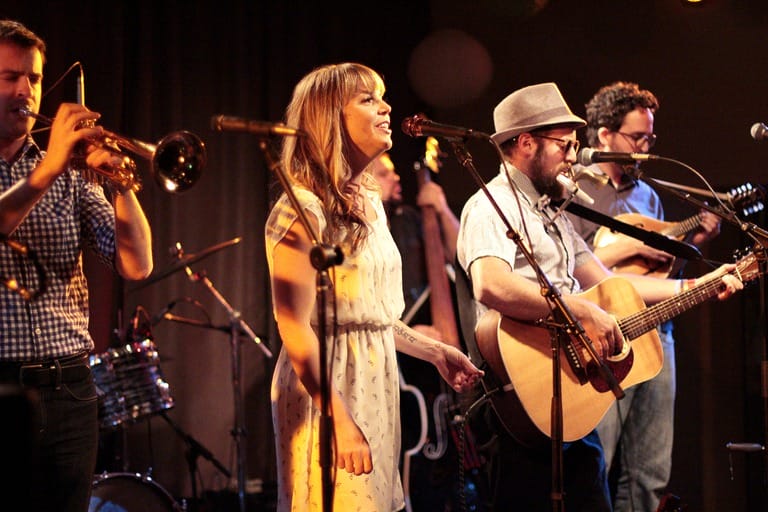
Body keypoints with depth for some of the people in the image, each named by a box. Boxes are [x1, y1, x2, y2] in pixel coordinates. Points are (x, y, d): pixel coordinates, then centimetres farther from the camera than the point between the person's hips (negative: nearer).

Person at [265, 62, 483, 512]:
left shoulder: (369, 203, 13)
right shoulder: (303, 209, -14)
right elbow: (295, 329, -19)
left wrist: (436, 352, 20)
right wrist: (340, 422, -24)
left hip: (376, 386, 9)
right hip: (327, 391, -9)